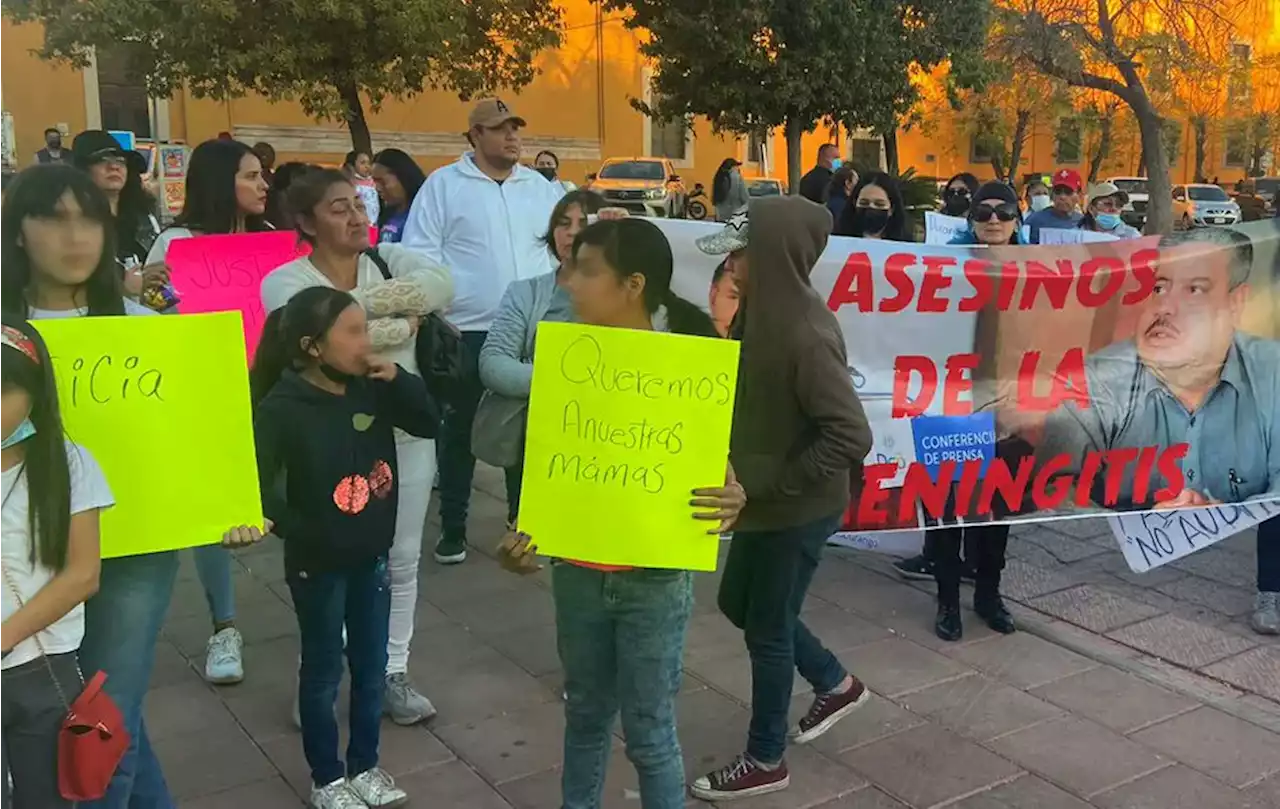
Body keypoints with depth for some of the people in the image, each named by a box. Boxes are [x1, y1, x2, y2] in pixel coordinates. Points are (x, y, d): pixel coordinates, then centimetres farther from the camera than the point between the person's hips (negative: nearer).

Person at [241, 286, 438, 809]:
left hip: (372, 556, 5)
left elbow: (429, 424, 1)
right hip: (317, 563, -5)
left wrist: (398, 379, -13)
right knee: (323, 672, 12)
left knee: (371, 667, 18)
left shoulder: (372, 390, -3)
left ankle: (365, 766, 37)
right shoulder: (281, 408, -19)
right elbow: (259, 481, -23)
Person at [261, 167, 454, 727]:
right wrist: (402, 325, -14)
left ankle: (392, 674, 29)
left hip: (406, 434, 4)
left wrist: (360, 302, -20)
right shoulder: (286, 280, -6)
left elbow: (440, 286, -17)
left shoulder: (391, 260, 4)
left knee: (402, 560, 13)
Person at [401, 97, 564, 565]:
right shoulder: (444, 184, -3)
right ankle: (452, 530, 18)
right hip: (466, 331, -4)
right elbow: (419, 254, -5)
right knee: (460, 431, 6)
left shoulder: (540, 187, 10)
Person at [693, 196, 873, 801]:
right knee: (738, 603, 23)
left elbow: (851, 435, -29)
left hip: (799, 509, -9)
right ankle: (837, 685, 43)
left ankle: (765, 761, 30)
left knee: (767, 629, 8)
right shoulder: (764, 312, 0)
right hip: (768, 503, 9)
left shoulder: (806, 333, -26)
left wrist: (763, 485, -26)